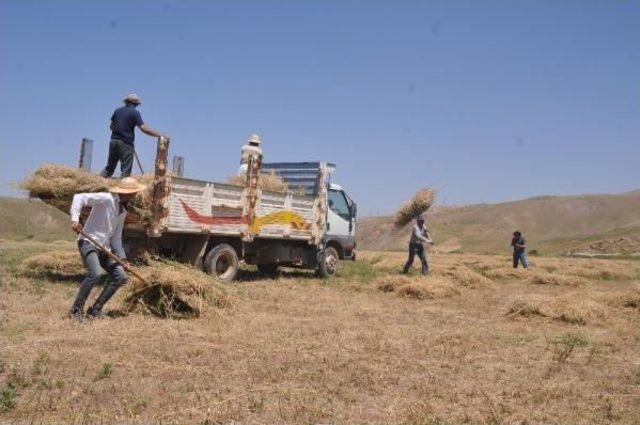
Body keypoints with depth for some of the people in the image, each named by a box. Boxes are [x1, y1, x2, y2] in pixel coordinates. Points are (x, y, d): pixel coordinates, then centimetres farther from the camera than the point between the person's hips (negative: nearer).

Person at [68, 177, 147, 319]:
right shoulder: (106, 199, -10)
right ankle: (76, 310, -11)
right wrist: (75, 219, -27)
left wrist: (122, 257, 14)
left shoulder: (123, 212, 15)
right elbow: (79, 198, -15)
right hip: (88, 242, -8)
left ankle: (95, 309, 8)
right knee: (95, 273, -29)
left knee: (120, 276, 0)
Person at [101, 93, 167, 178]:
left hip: (114, 140, 6)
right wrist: (160, 135, -16)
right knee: (126, 170, -3)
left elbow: (112, 126, 18)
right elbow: (144, 128, -17)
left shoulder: (117, 110, 11)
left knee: (109, 167, 17)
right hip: (126, 143, -6)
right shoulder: (135, 113, -7)